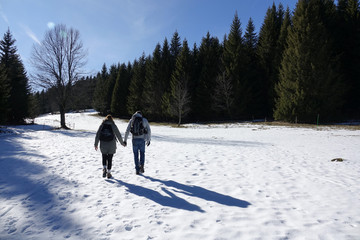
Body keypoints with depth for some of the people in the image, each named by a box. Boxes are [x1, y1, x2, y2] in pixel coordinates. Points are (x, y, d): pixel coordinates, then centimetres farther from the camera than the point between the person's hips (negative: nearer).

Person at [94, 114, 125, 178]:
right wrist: (122, 143, 12)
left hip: (103, 145, 1)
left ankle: (104, 169, -1)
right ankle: (108, 173, 13)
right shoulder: (113, 126, -2)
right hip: (111, 145, -1)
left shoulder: (102, 125, 2)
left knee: (104, 158, 19)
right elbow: (118, 135, 1)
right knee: (110, 159, 9)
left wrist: (96, 144, 5)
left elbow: (97, 135, 0)